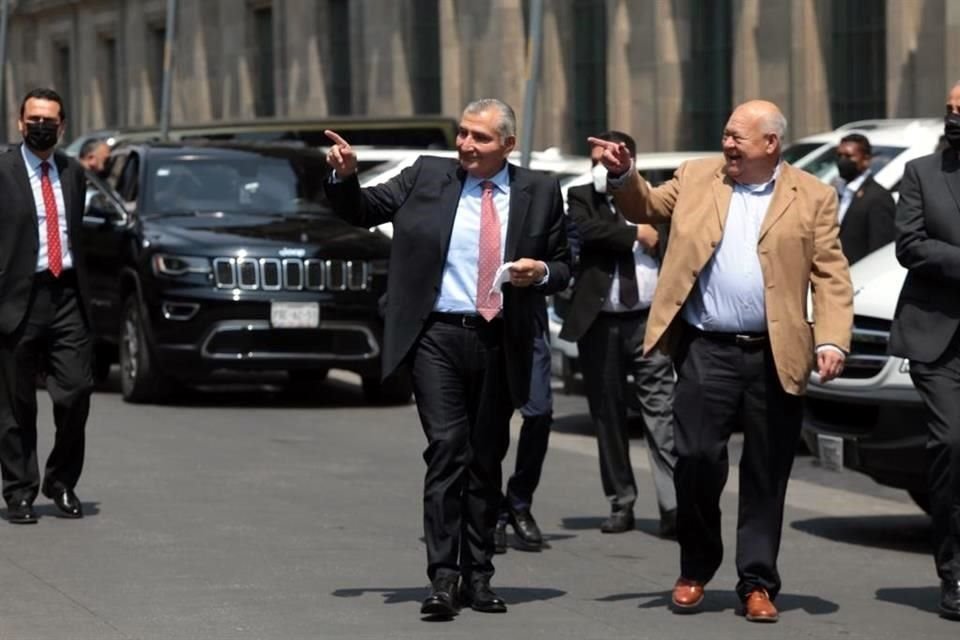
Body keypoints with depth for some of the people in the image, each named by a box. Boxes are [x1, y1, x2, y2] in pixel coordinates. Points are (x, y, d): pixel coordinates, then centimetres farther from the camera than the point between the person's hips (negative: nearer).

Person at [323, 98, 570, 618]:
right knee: (447, 449, -12)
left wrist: (542, 273, -9)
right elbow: (361, 211, 11)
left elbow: (561, 268, 13)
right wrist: (345, 176, -8)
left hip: (499, 342, 2)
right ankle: (443, 577, -13)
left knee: (487, 459, 8)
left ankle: (479, 576, 16)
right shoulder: (426, 177, 6)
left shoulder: (539, 193, 7)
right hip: (438, 336, -2)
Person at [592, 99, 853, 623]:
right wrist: (624, 176, -2)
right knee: (697, 458, -5)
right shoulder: (696, 178, 12)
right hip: (706, 349, 1)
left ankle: (758, 584, 13)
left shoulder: (812, 197, 4)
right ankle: (695, 569, 14)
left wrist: (832, 342, -12)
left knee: (766, 475, 5)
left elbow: (831, 277, 0)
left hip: (775, 356, -1)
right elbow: (647, 207, 18)